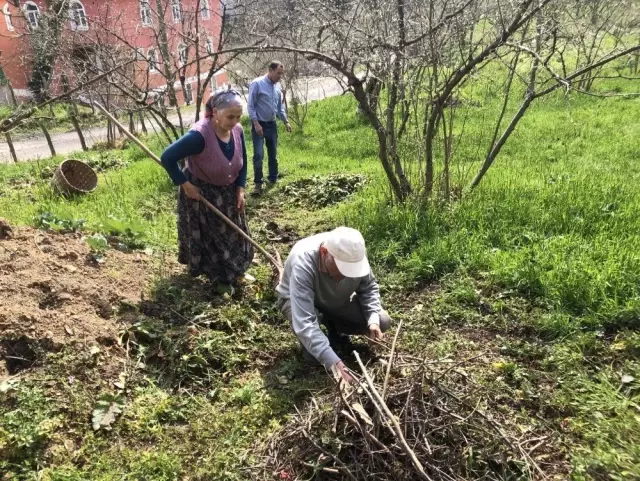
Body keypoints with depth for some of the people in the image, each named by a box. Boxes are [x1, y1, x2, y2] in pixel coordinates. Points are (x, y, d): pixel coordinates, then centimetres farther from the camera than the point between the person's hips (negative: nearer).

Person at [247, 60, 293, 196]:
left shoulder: (277, 87, 8)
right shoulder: (257, 84, -12)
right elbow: (250, 106, -14)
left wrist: (286, 121, 14)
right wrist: (256, 124, -19)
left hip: (272, 124, 7)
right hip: (259, 124, -7)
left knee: (273, 154, 13)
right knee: (259, 155, -11)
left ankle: (273, 179, 27)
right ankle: (258, 183, -5)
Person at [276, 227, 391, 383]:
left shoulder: (354, 254, -27)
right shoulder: (302, 263, -42)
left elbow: (369, 287, -8)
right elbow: (304, 323, -47)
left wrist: (373, 320, -24)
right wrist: (334, 364, -52)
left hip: (337, 301, 4)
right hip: (297, 301, -4)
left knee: (382, 322, -9)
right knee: (305, 324, -38)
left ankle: (334, 328, 16)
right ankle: (309, 346, -2)